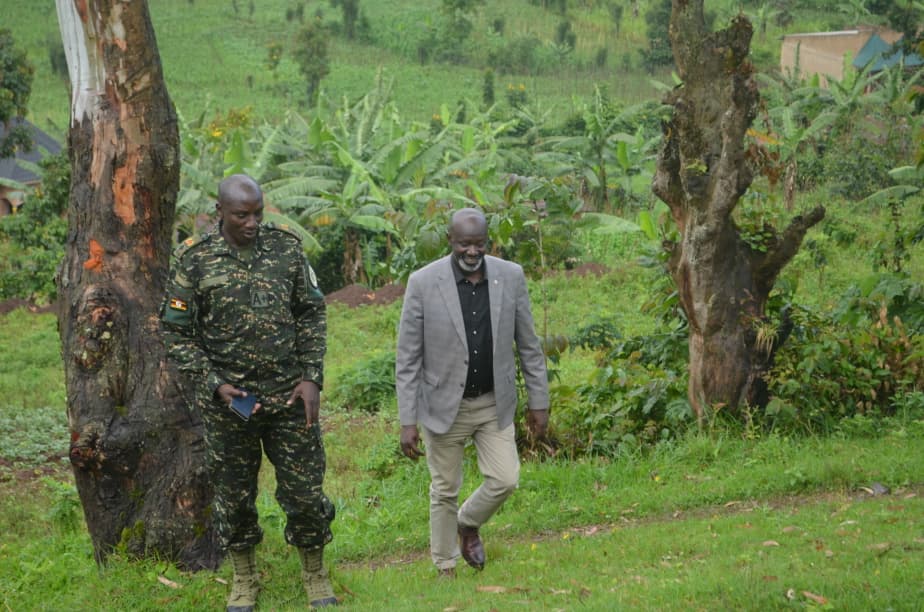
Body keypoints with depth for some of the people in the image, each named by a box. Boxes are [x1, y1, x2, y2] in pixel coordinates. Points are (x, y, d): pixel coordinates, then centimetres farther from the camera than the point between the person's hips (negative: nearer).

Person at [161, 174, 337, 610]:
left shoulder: (286, 247, 0)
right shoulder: (195, 260, -5)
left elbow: (312, 315, 6)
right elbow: (176, 331, -2)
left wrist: (312, 377, -3)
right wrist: (214, 384, -11)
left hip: (290, 396, 1)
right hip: (228, 402, 0)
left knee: (304, 491, 4)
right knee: (234, 494, 11)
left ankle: (315, 574, 23)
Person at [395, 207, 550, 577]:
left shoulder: (511, 276, -6)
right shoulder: (423, 283, -14)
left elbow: (528, 345, 4)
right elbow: (407, 359, -10)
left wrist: (538, 401, 5)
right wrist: (407, 421, -12)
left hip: (494, 403, 2)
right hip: (445, 404, -2)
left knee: (505, 480, -1)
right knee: (445, 491, 8)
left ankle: (469, 525, 31)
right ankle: (445, 570, 26)